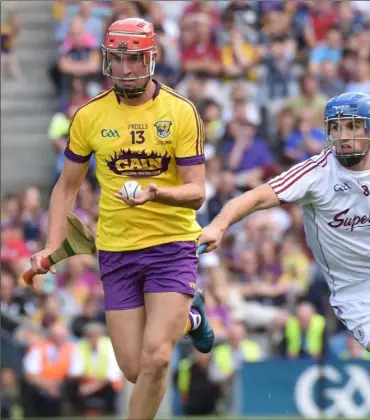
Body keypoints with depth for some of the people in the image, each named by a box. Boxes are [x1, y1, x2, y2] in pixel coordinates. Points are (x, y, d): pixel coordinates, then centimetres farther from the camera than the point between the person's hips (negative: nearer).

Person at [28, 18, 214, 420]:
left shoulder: (180, 112, -7)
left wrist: (157, 194, -30)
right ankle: (187, 317, 35)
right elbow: (67, 186, 11)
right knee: (135, 369, 4)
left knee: (155, 358, -18)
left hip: (172, 243, -3)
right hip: (116, 249, 3)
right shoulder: (89, 116, 0)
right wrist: (51, 247, -1)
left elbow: (196, 192, -9)